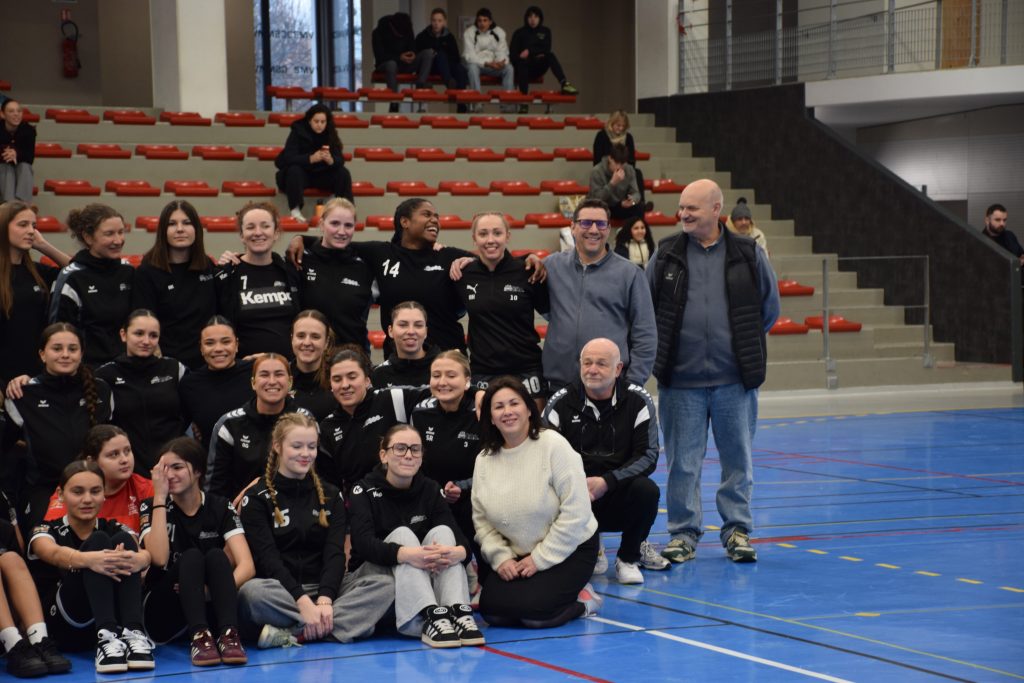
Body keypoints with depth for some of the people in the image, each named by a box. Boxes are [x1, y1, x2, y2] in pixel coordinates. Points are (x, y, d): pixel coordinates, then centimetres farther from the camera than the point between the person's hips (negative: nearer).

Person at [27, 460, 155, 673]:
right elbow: (54, 553, -22)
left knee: (123, 541, -18)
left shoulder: (114, 529, 12)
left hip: (114, 619, 3)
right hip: (64, 628, -3)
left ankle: (133, 632, -35)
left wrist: (139, 559, -39)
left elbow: (146, 553, -12)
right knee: (98, 541, -22)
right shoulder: (47, 531, 4)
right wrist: (87, 559, -46)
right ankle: (105, 637, -42)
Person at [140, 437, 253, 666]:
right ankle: (198, 637, -48)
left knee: (216, 556, -26)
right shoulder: (152, 507, 0)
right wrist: (160, 497, -18)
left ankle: (228, 634, -44)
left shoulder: (220, 508, 1)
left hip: (210, 608, 1)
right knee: (191, 557, -27)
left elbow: (247, 566, -13)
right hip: (163, 615, -1)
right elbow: (159, 558, -21)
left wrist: (215, 589, -32)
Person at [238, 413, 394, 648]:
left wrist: (324, 600, -21)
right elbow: (267, 558, -10)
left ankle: (293, 632, -33)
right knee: (252, 592, -37)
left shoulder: (330, 496, 13)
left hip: (323, 588, 4)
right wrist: (303, 601, -26)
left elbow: (335, 553, 0)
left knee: (385, 584, -23)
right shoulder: (257, 498, 2)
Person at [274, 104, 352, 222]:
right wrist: (311, 159, -42)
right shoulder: (298, 131, -14)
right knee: (294, 170, -35)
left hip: (321, 175, 3)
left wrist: (330, 160, -37)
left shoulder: (330, 134, -5)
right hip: (301, 174, -3)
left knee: (343, 173, -20)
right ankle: (295, 210, -31)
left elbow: (340, 160, -12)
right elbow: (288, 157, -25)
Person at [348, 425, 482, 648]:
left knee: (442, 531, -19)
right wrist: (406, 554, -44)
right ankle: (430, 617, -49)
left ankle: (458, 612, -40)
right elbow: (364, 543, -25)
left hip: (428, 580, 3)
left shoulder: (429, 490, 3)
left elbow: (462, 541, -10)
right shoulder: (365, 491, -7)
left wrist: (457, 552, -37)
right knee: (402, 534, -27)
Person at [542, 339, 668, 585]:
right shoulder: (560, 403, -3)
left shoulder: (638, 401, -5)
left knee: (646, 490, -32)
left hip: (620, 493, -1)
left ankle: (629, 558, -2)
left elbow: (648, 456, -10)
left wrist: (606, 481, -25)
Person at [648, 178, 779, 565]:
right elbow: (645, 308, 13)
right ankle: (683, 533, 14)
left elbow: (769, 309, 12)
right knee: (682, 462, 5)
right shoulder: (666, 255, 4)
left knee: (738, 458, 7)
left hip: (734, 379, 0)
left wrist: (742, 344, 11)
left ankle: (737, 531, 17)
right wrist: (664, 347, 9)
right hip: (680, 381, 0)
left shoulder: (748, 255, 2)